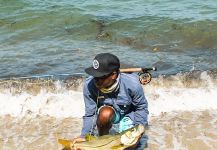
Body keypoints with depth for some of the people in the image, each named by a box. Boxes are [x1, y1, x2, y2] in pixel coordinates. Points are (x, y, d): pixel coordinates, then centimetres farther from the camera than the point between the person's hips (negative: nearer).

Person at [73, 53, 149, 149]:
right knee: (105, 113, -36)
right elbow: (89, 114, -16)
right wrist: (84, 136, -24)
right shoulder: (89, 85, -28)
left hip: (128, 115, 0)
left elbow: (142, 108, -14)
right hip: (105, 116, 1)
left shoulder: (132, 84, -30)